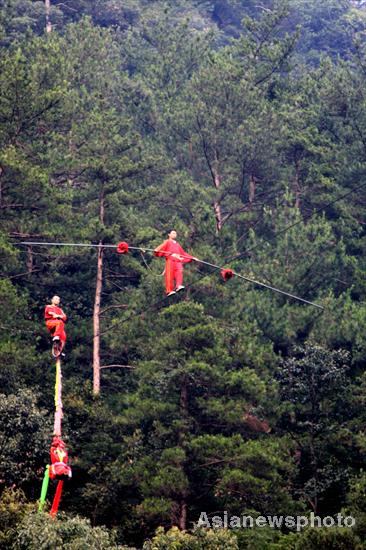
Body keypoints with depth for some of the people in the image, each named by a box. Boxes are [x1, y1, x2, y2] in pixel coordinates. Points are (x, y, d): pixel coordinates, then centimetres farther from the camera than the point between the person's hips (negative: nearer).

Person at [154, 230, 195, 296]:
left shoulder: (177, 244, 37)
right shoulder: (167, 242, 22)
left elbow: (183, 253, 38)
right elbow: (161, 247, 3)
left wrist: (192, 258, 34)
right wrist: (156, 250, -19)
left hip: (178, 260, 4)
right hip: (170, 259, -4)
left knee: (179, 272, -22)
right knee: (170, 275, -13)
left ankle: (178, 286, -37)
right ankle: (169, 290, -19)